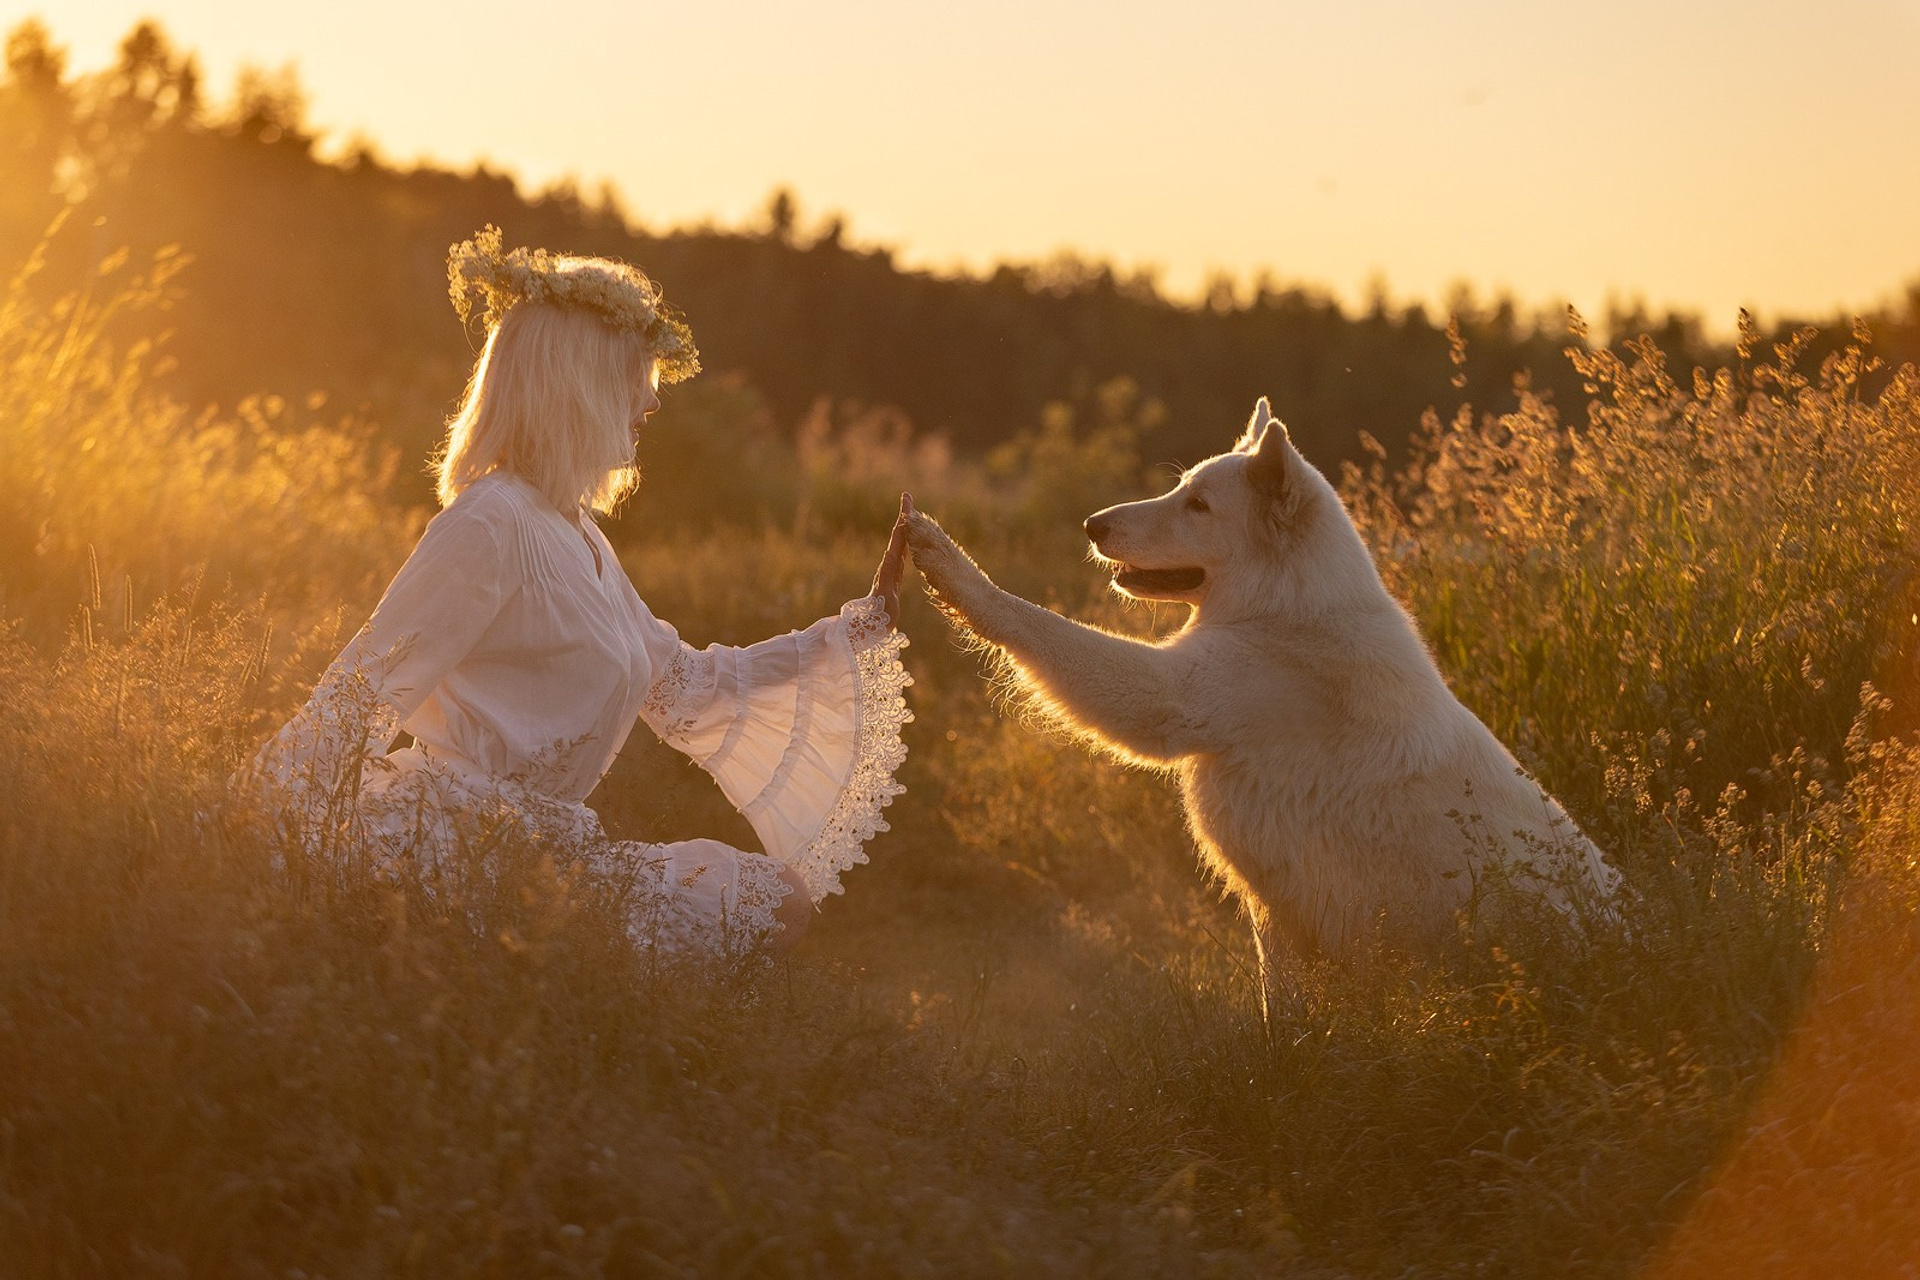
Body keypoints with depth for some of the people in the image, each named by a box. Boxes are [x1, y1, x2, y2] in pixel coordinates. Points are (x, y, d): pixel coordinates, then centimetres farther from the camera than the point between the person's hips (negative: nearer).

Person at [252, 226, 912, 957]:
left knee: (779, 895, 14)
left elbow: (682, 687, 21)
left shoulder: (578, 537, 16)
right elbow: (361, 695, -18)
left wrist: (869, 621, 23)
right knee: (771, 902, -10)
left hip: (535, 836, 10)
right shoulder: (491, 525, -15)